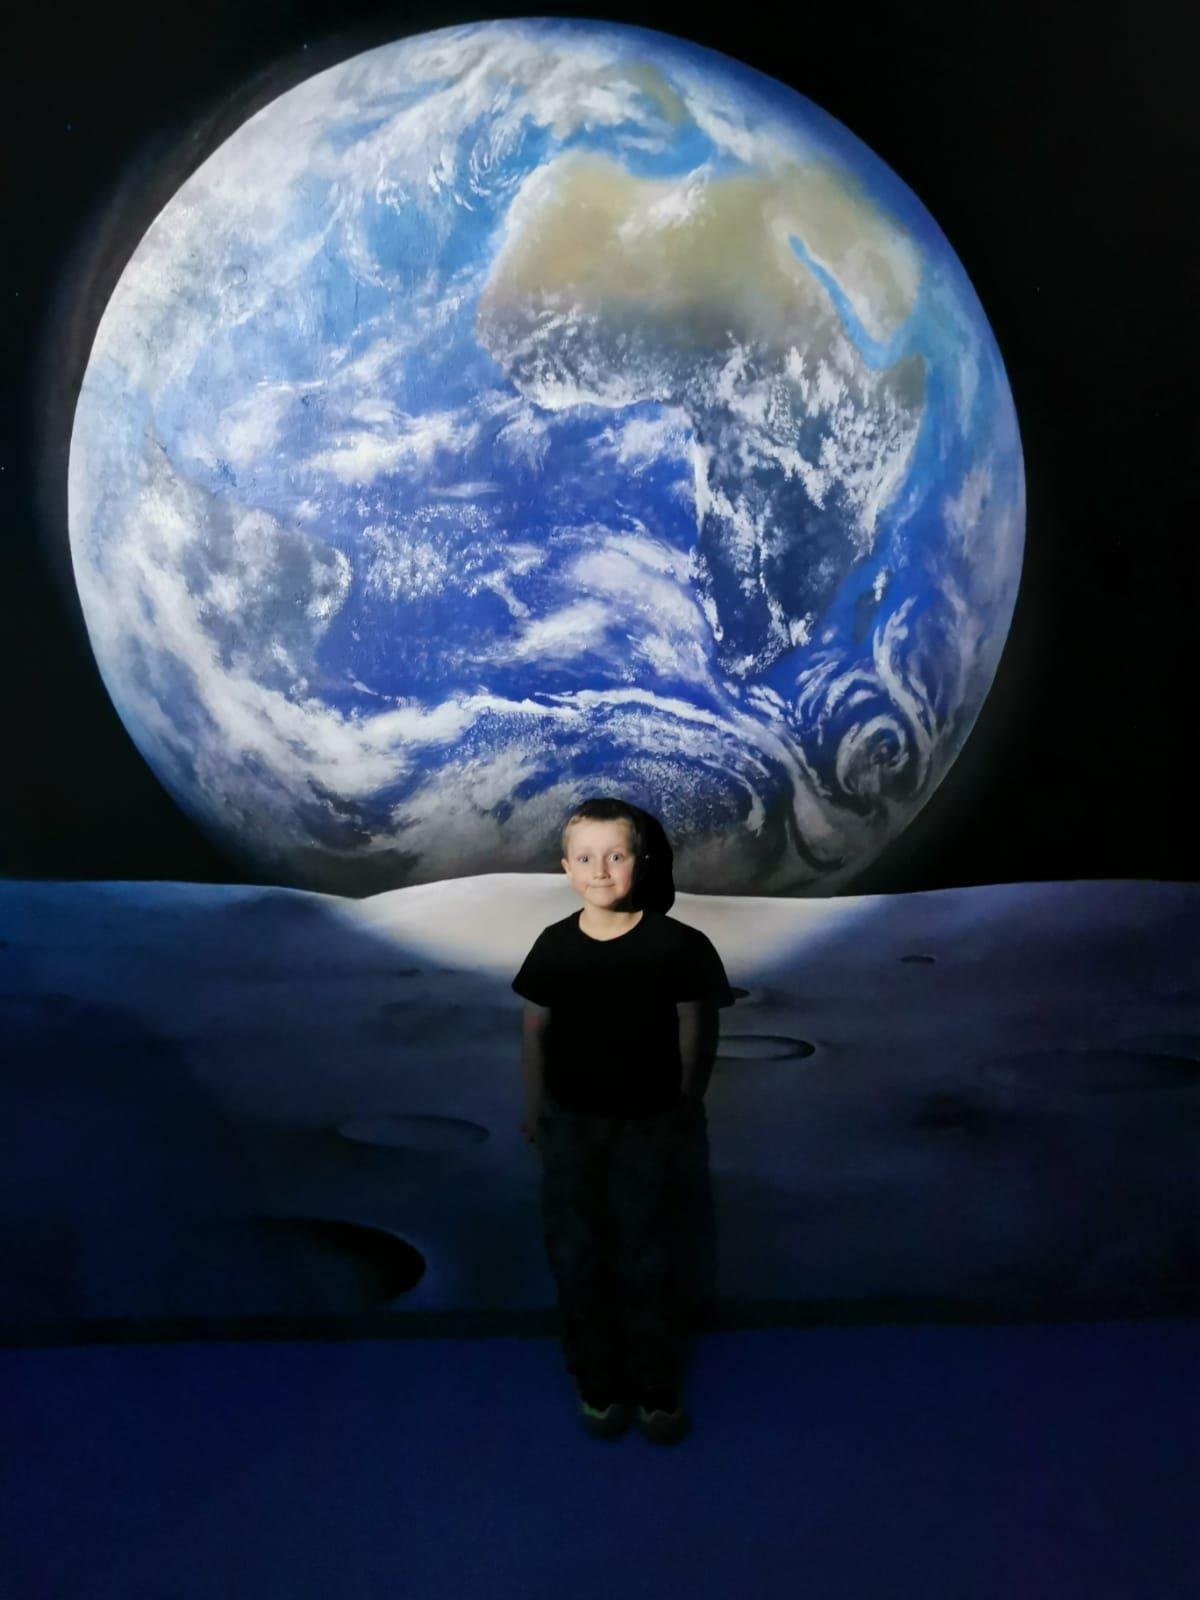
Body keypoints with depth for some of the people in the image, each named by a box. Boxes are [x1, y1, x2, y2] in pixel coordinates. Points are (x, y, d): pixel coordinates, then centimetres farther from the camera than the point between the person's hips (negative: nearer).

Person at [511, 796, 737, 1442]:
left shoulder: (676, 946, -14)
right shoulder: (553, 946, -8)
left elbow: (694, 1034, -5)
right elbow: (534, 1031, 3)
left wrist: (685, 1115, 1)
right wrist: (534, 1111, 9)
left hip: (650, 1125, -2)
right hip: (571, 1124, 2)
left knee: (650, 1262, 11)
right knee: (577, 1258, 13)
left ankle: (658, 1387, 33)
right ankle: (598, 1382, 34)